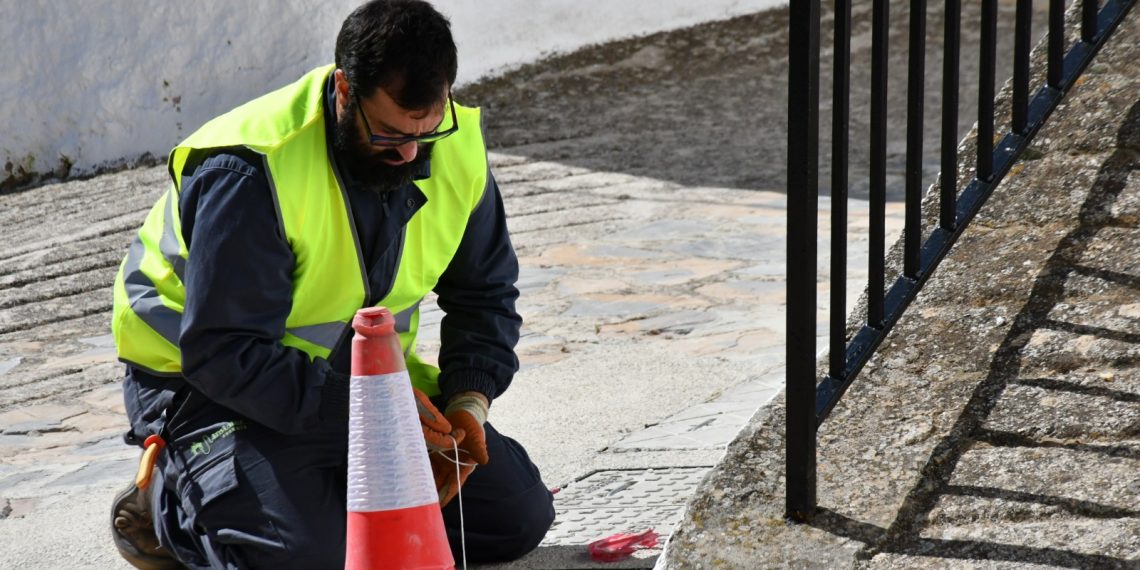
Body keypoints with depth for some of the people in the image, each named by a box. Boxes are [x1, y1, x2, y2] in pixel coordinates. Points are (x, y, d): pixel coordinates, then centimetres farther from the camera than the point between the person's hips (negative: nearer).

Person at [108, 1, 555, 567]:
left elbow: (485, 295, 5)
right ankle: (168, 499, 0)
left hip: (357, 372, 7)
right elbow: (223, 353, -29)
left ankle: (326, 493, 17)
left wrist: (469, 402, -13)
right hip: (211, 382, -6)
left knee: (520, 515, 3)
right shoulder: (249, 174, -29)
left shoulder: (458, 146, -8)